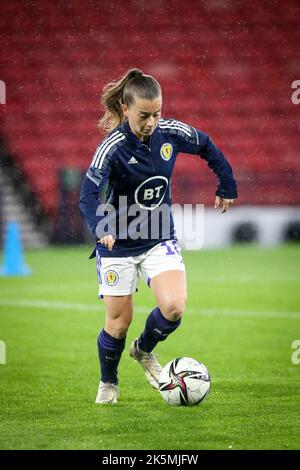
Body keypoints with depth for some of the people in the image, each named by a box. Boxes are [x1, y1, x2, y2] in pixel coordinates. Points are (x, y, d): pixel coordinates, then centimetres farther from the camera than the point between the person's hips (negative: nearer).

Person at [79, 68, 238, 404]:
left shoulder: (170, 132, -10)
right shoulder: (113, 147, -22)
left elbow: (207, 147, 11)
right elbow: (89, 196, -32)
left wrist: (227, 187, 15)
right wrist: (101, 228, -50)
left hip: (160, 238, 3)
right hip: (118, 242, -3)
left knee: (174, 307, -16)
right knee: (119, 322, 2)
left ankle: (144, 350, 17)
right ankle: (108, 383, 31)